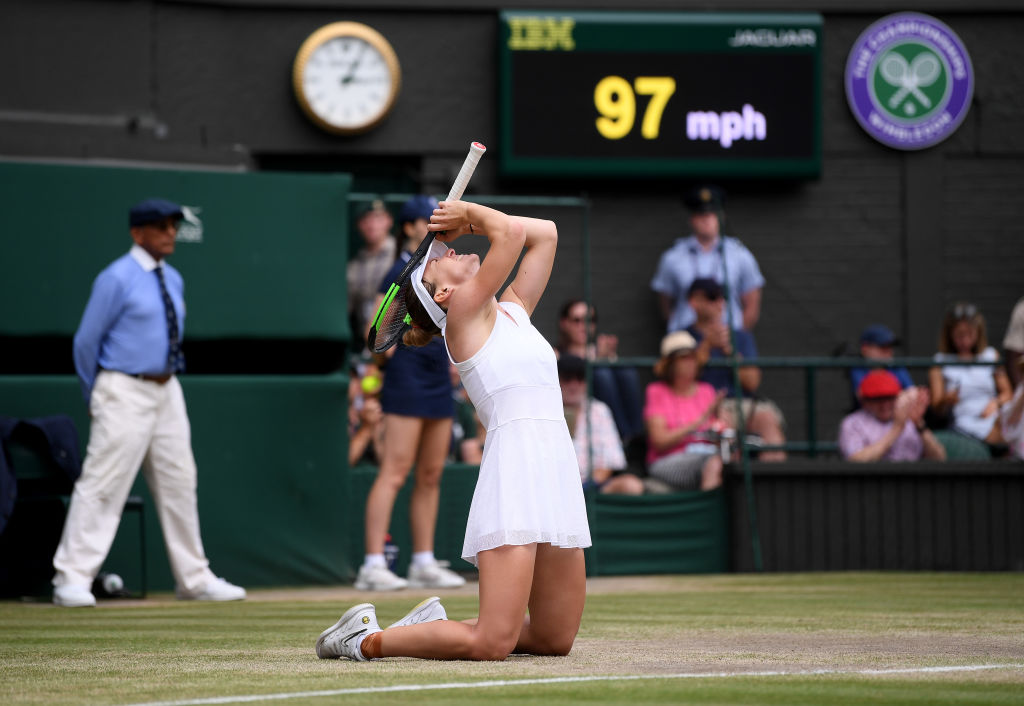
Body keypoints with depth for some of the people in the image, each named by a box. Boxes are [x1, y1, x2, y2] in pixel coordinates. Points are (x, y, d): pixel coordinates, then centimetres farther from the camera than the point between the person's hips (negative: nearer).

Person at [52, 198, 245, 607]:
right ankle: (72, 580, -10)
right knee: (103, 482, -11)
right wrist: (96, 398, 0)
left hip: (167, 390, 8)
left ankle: (194, 579, 18)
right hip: (125, 393, -8)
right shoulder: (117, 279, -10)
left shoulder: (173, 280, 13)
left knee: (179, 483, 10)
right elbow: (86, 340, -6)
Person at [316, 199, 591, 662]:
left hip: (557, 466, 8)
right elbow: (513, 233, -7)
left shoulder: (512, 311, 22)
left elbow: (544, 233, 25)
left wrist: (469, 222, 19)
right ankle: (367, 638, 3)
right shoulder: (464, 312, 0)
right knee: (491, 644, -15)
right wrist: (469, 212, 10)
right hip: (515, 463, -8)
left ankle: (438, 625, 27)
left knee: (555, 639, 9)